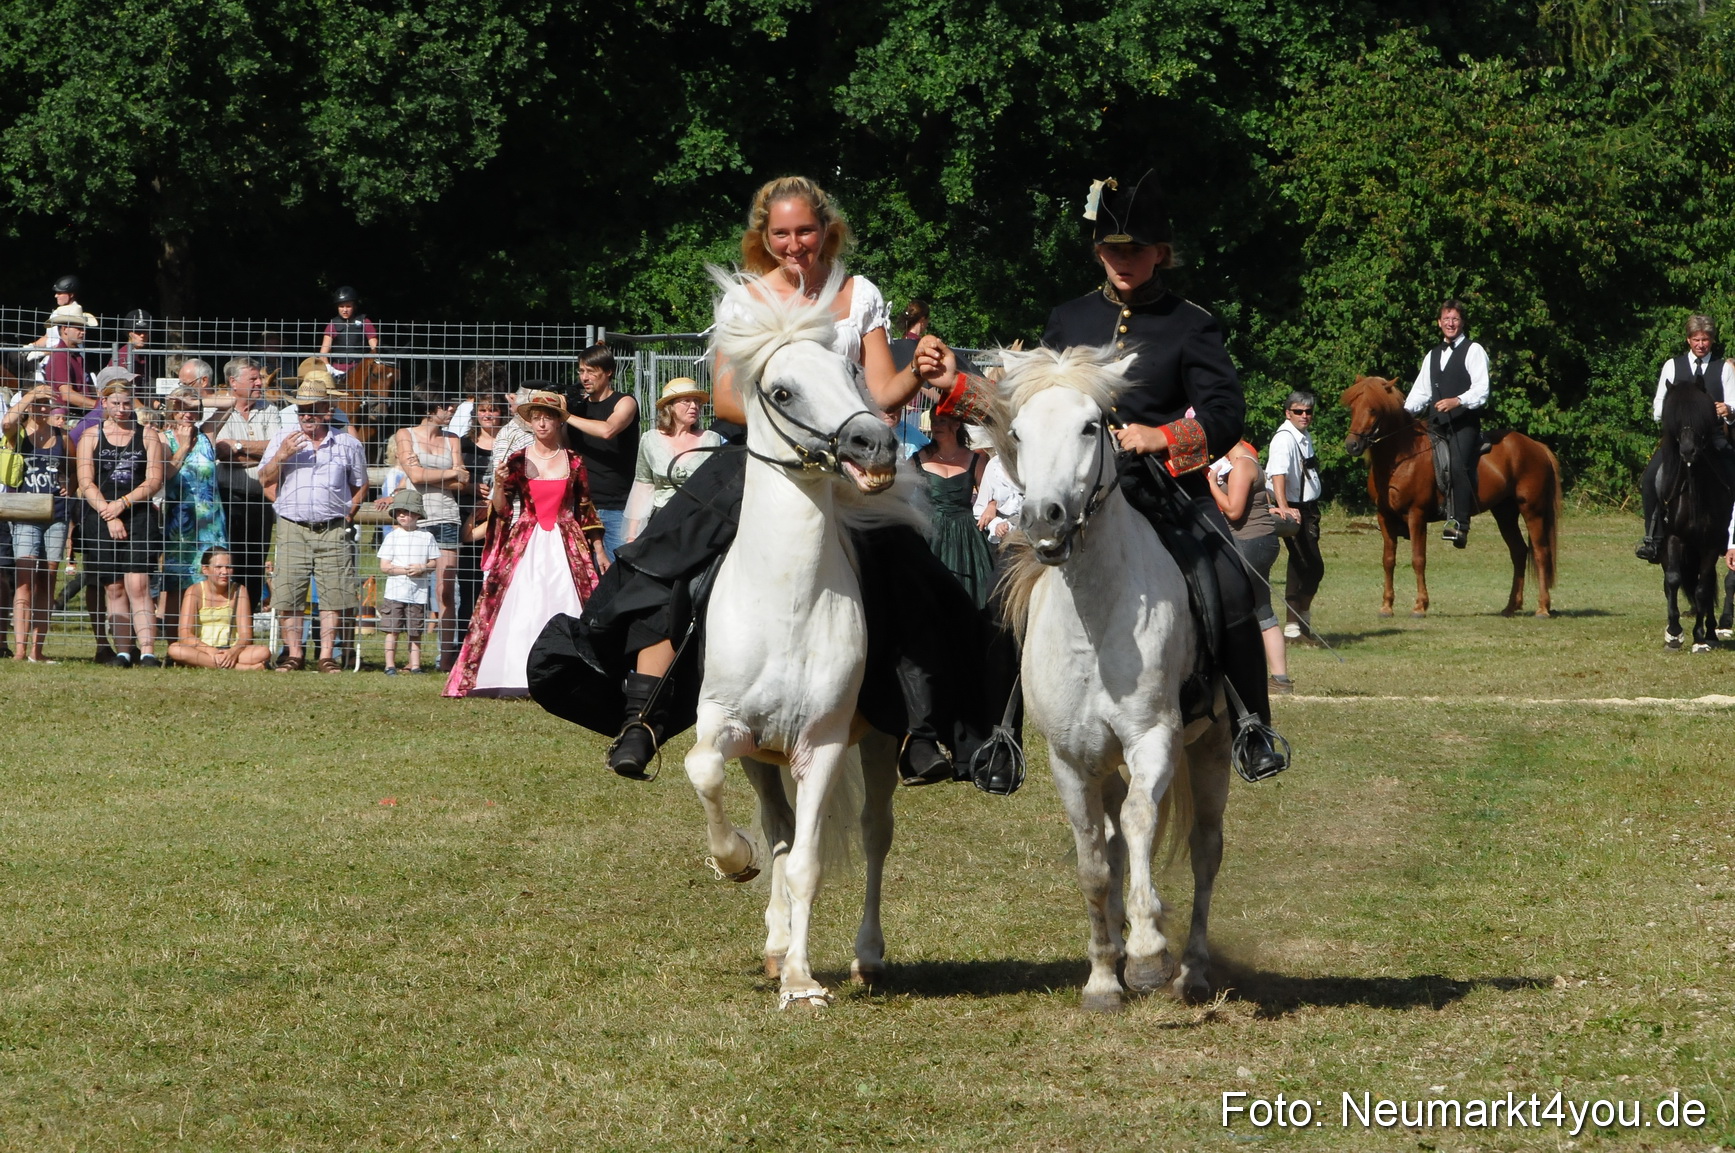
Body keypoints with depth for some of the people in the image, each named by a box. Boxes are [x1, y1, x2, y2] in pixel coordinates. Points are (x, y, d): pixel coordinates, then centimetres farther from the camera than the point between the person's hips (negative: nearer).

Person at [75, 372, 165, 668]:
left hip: (139, 520, -2)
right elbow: (86, 483, 1)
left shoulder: (147, 436, 8)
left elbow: (154, 481, 0)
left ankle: (147, 652, -18)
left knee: (138, 586, -12)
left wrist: (122, 504, -12)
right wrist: (109, 517, -10)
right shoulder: (91, 436, 9)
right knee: (115, 590, 2)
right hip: (100, 520, 2)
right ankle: (122, 652, 5)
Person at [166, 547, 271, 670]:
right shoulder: (194, 591, -1)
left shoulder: (239, 591, 4)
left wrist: (234, 651, -25)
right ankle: (242, 667, -38)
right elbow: (185, 636, -11)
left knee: (264, 652, -27)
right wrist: (211, 651, -28)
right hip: (202, 650, -1)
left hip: (231, 651, 1)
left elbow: (246, 635, -2)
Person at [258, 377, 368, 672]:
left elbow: (360, 485, 18)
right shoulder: (282, 439, 8)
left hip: (332, 529, 0)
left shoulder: (348, 444, 8)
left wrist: (348, 514, 6)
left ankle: (327, 656, 4)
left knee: (332, 593, -2)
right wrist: (281, 456, -12)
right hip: (292, 528, 0)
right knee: (288, 594, -4)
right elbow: (264, 479, 4)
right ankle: (294, 656, 4)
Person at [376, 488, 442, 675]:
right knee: (392, 630, -2)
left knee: (416, 632, 6)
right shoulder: (392, 537, 2)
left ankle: (415, 665, 12)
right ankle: (390, 665, 3)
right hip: (395, 591, -1)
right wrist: (405, 570, -14)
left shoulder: (427, 537, 5)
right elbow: (384, 566, -2)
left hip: (418, 592, 1)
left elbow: (435, 563, 5)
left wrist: (422, 568, -15)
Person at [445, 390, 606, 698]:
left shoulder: (573, 462, 6)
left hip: (565, 546, 0)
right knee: (520, 613, -9)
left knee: (565, 611, -9)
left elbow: (586, 510, 11)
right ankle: (517, 679, -8)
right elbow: (501, 510, 4)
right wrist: (499, 484, -15)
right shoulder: (518, 460, 6)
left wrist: (599, 552, 9)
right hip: (525, 546, 0)